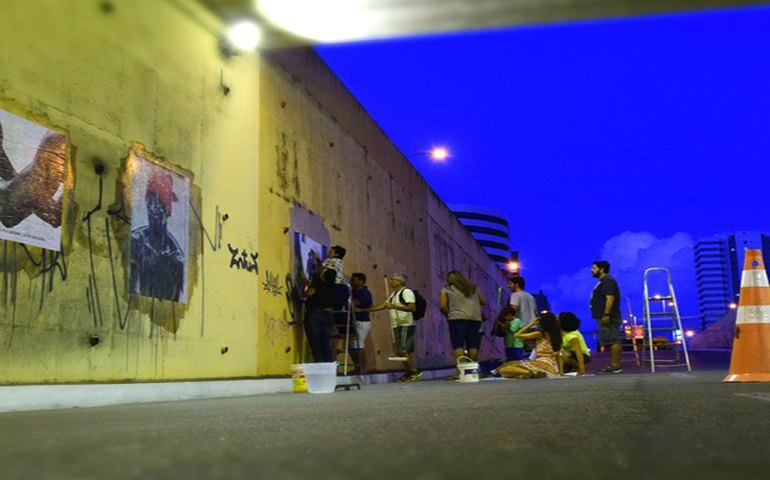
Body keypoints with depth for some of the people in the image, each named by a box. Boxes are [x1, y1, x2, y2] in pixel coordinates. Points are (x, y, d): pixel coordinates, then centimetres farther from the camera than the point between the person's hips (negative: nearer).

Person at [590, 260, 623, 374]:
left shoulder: (607, 281, -11)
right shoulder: (603, 281, 21)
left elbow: (610, 298, -21)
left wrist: (606, 314, -26)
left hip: (608, 318, -11)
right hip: (604, 317, 11)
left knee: (612, 341, -11)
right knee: (611, 342, 11)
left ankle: (616, 366, -11)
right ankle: (613, 365, 14)